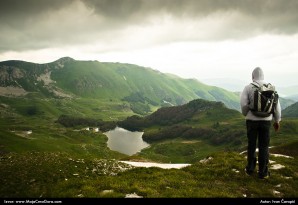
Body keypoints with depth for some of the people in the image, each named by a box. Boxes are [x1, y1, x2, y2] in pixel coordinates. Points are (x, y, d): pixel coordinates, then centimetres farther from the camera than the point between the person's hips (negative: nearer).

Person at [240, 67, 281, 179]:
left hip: (252, 120, -1)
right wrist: (277, 121, 11)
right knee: (264, 146, 8)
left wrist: (246, 114, 5)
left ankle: (250, 169, 22)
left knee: (251, 144, 13)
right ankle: (263, 172, 12)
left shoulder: (248, 88, -7)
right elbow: (276, 105, 1)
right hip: (266, 121, 2)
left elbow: (243, 104, -16)